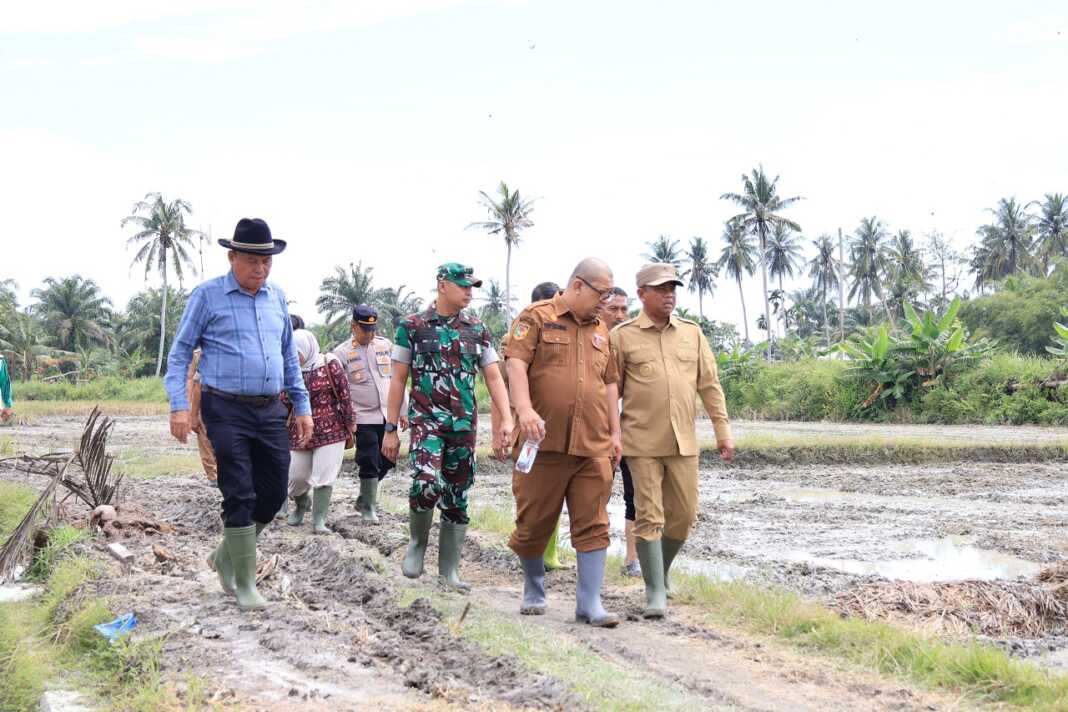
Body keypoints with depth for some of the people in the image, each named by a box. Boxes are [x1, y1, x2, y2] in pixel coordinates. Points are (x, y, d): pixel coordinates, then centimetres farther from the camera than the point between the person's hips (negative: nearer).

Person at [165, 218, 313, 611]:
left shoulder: (277, 297, 11)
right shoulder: (207, 295, -3)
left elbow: (289, 355, 18)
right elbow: (180, 352, -2)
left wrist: (302, 406, 15)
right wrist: (179, 405, -12)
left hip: (271, 411, 5)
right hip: (227, 411, -5)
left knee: (274, 493, 7)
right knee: (240, 497, -4)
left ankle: (227, 556, 30)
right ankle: (245, 585, 8)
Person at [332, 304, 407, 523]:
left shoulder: (386, 345, 6)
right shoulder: (342, 353, -4)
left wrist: (403, 411, 10)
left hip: (388, 416, 4)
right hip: (363, 418, -4)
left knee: (387, 461, 8)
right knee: (369, 463, -5)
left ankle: (364, 498, 27)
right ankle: (368, 507, 8)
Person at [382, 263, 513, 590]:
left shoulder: (477, 329, 9)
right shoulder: (412, 326, 0)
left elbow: (493, 377, 7)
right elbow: (398, 380, 2)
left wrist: (506, 419, -7)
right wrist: (390, 429, 0)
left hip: (464, 424, 4)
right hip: (427, 419, -4)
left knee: (457, 496, 6)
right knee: (427, 484, -24)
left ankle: (449, 568, 18)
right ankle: (417, 542, 4)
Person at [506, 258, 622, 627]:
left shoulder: (600, 330, 19)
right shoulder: (536, 317, 1)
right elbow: (516, 363, -12)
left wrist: (615, 433, 17)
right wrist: (524, 409, -26)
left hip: (593, 446, 4)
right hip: (544, 442, -4)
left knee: (593, 526, -1)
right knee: (534, 523, 6)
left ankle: (590, 603, 2)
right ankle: (534, 590, 27)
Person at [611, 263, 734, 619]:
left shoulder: (692, 332, 9)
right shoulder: (623, 336, -1)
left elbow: (709, 386, 11)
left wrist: (723, 431, 7)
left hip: (684, 442, 4)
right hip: (642, 443, -4)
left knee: (684, 516, 8)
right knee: (649, 518, -4)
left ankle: (660, 571, 31)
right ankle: (656, 592, 2)